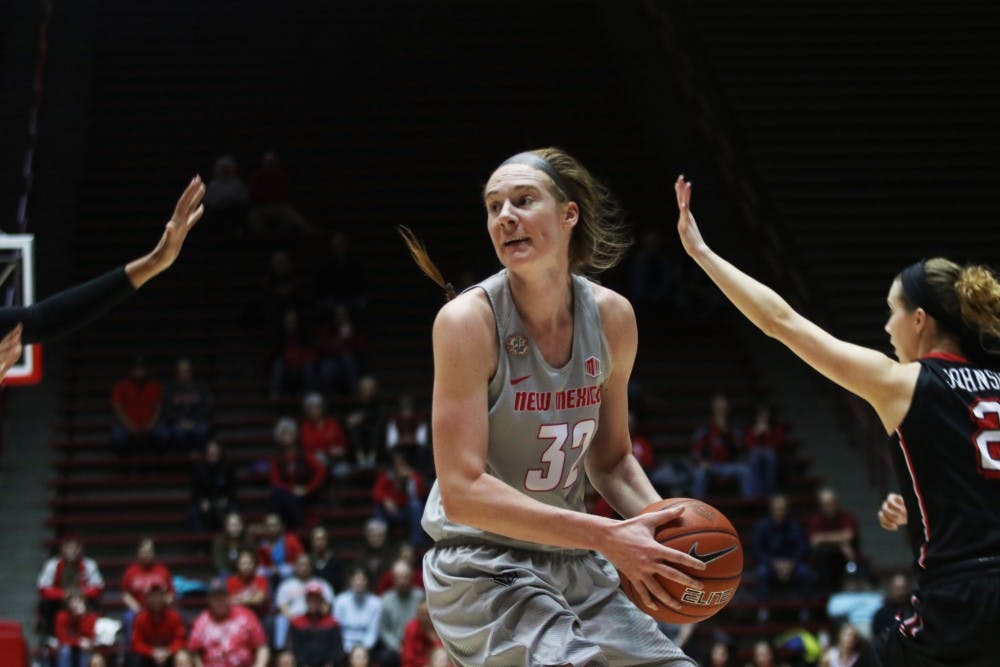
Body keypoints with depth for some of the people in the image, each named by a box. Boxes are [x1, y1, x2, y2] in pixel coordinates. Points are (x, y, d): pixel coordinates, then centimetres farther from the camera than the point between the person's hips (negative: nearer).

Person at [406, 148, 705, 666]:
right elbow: (463, 492, -22)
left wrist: (660, 525, -7)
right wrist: (606, 536, -26)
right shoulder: (469, 321, -17)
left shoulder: (611, 317, 0)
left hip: (573, 564, 6)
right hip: (483, 570, -6)